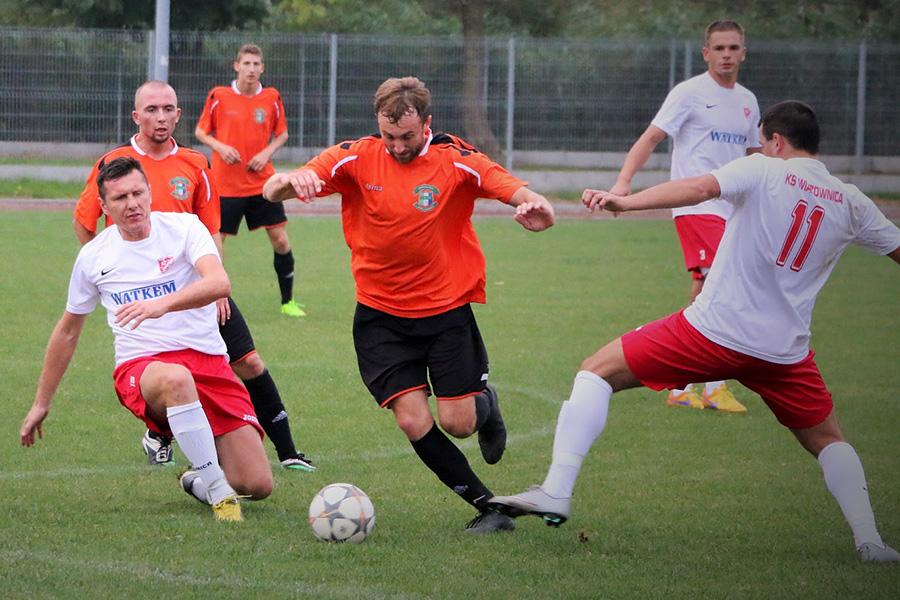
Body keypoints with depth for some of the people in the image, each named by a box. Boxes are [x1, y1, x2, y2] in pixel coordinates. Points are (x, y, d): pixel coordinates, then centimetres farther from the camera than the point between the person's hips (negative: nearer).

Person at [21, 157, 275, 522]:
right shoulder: (93, 256, 8)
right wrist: (41, 403, 24)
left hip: (208, 363, 1)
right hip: (141, 367, -1)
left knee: (258, 485, -11)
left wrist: (162, 304, -36)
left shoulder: (183, 228, 0)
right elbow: (68, 331, 22)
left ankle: (200, 482, 24)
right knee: (176, 379, -43)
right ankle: (218, 492, -33)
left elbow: (219, 283, -18)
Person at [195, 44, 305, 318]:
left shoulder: (271, 98, 2)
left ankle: (288, 301, 11)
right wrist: (220, 147, -13)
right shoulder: (219, 96, -4)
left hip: (262, 181, 2)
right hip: (226, 183, -2)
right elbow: (201, 131, 5)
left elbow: (282, 133, 13)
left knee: (280, 238, -2)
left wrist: (267, 152, -5)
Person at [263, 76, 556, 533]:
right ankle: (486, 505, 5)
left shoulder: (456, 161, -10)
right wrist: (289, 181, -40)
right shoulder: (356, 158, -9)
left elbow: (520, 193, -20)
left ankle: (484, 403, 34)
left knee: (457, 423, -4)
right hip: (381, 316, 1)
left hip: (446, 308, -1)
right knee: (413, 421, -11)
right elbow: (272, 192, -15)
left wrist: (536, 207, -45)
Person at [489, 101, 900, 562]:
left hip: (713, 330, -4)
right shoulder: (852, 203, 9)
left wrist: (624, 201, -24)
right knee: (828, 441, 25)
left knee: (597, 371, 6)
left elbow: (700, 187, -19)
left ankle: (556, 492, -6)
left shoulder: (762, 170, -2)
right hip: (785, 349, 4)